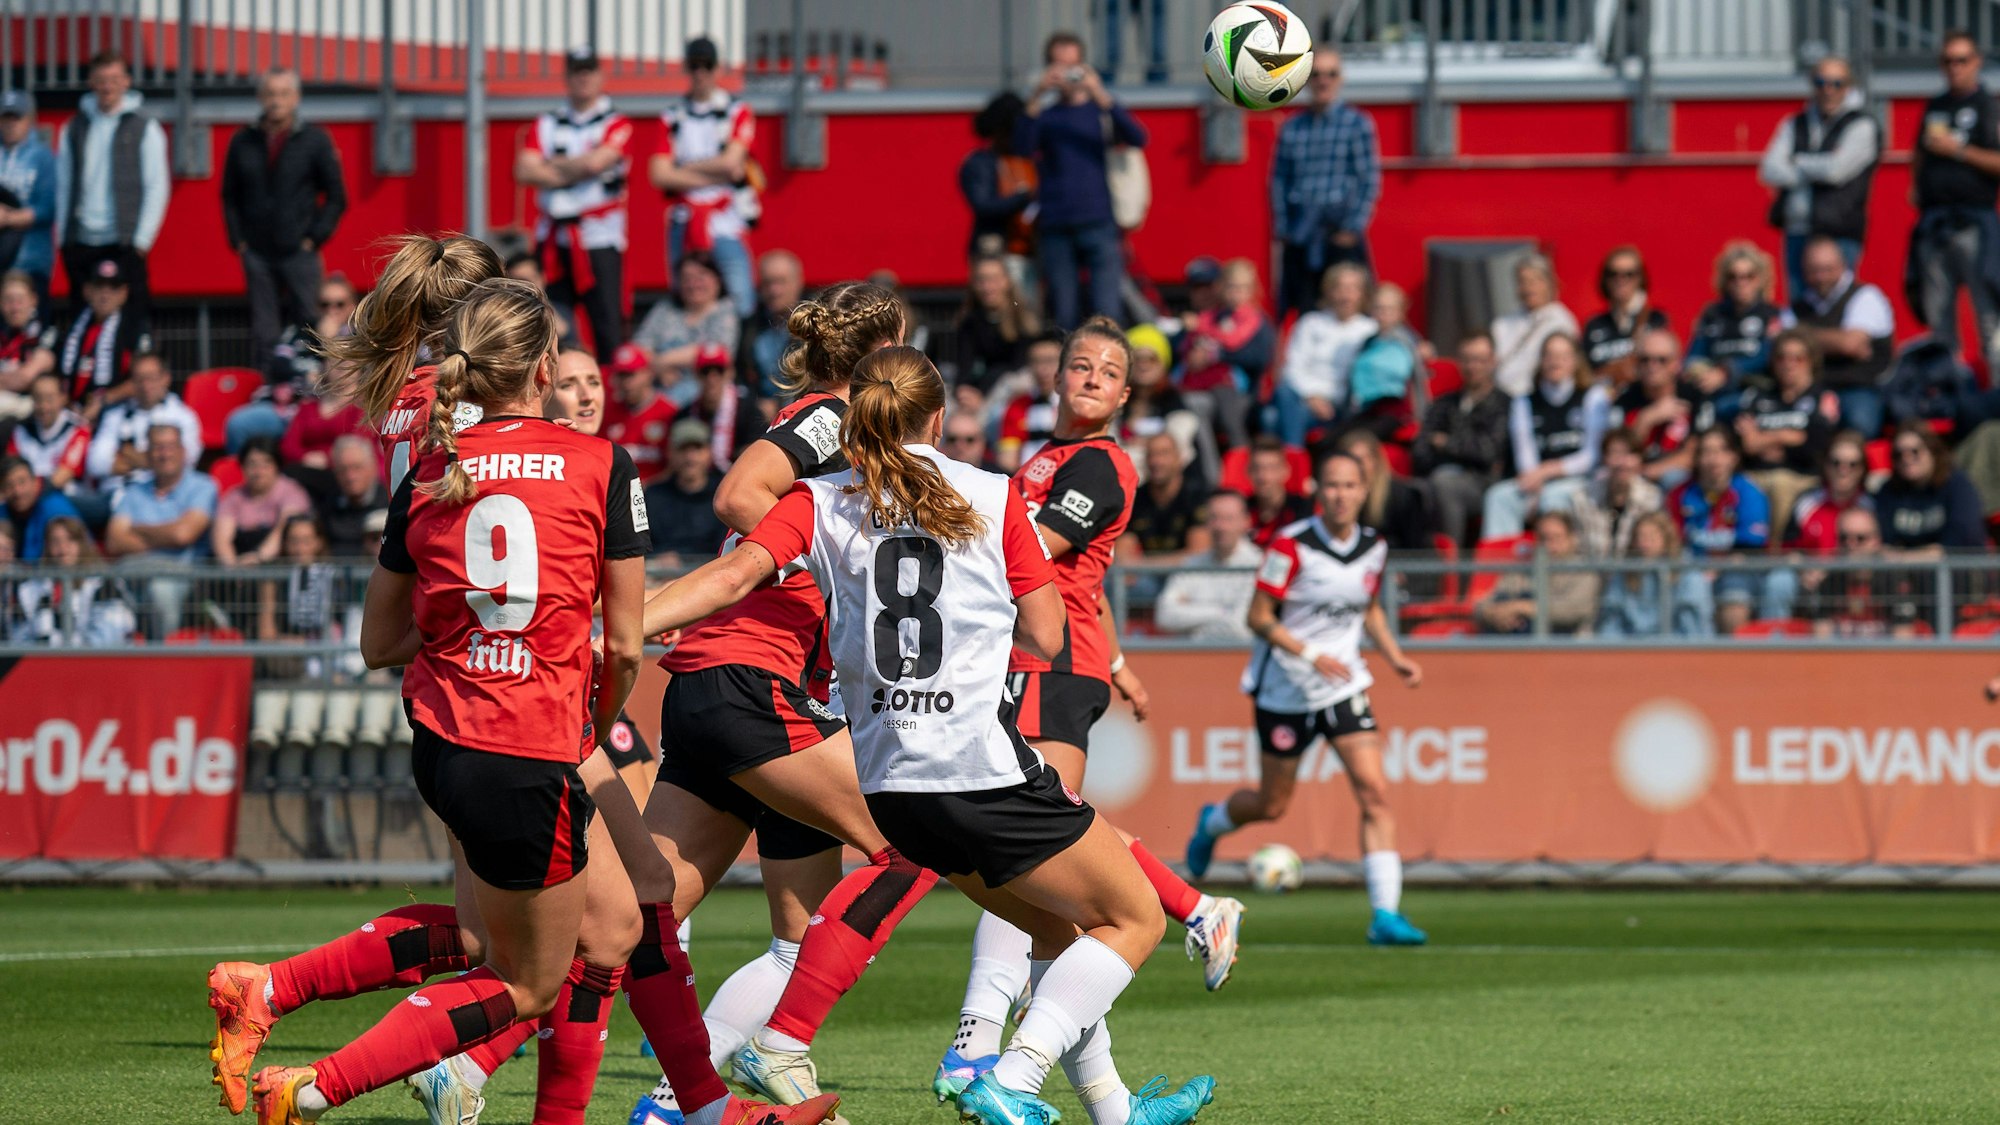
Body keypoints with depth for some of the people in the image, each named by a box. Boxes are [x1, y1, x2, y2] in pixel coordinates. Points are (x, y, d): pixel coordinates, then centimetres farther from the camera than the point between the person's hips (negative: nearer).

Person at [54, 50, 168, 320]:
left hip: (123, 246, -3)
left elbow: (158, 188, 0)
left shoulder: (144, 129, 2)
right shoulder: (74, 129, 12)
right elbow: (64, 185, 12)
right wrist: (62, 236, 5)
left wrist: (142, 239, -7)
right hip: (81, 244, 3)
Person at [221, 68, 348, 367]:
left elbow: (336, 198, 5)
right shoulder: (243, 142, 8)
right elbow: (230, 196, 16)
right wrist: (238, 239, 5)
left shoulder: (314, 140, 2)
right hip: (257, 255, 2)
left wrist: (315, 238, -4)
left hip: (299, 253, -2)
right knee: (263, 335, 2)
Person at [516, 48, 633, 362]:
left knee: (608, 323, -8)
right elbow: (524, 171, 2)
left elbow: (595, 162, -13)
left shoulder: (616, 124, 3)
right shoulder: (546, 124, 15)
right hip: (552, 239, 4)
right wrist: (574, 173, -6)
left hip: (598, 238, -4)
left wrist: (552, 165, 1)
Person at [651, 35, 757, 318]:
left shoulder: (737, 111, 5)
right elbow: (659, 175, -1)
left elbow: (731, 161, -8)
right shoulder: (672, 116, 10)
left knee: (741, 305, -13)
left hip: (726, 223, -2)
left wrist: (684, 168, 0)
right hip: (684, 227, 2)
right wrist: (717, 175, -5)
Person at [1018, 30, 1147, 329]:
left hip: (1099, 224, -1)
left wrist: (1100, 96, -19)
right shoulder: (1044, 114, 11)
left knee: (1108, 315, -12)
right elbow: (1022, 146, -8)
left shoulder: (1099, 109, 9)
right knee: (1064, 318, 1)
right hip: (1055, 227, 1)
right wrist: (1037, 97, -20)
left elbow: (1137, 138, -8)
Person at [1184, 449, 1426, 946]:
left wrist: (1395, 656, 4)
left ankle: (1385, 914, -16)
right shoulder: (1292, 546, -16)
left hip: (1343, 687, 3)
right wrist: (1311, 654, -26)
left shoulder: (1373, 547, 0)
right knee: (1273, 806, 10)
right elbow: (1259, 617, -14)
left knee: (1375, 793, -14)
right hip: (1285, 690, -3)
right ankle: (1212, 822, 46)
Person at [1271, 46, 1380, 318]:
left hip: (1341, 237, -3)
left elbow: (1369, 182, -1)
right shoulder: (1291, 129, 8)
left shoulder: (1357, 123, 1)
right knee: (1303, 315, 1)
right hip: (1299, 240, 3)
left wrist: (1352, 228, -8)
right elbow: (1279, 181, 10)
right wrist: (1281, 231, 1)